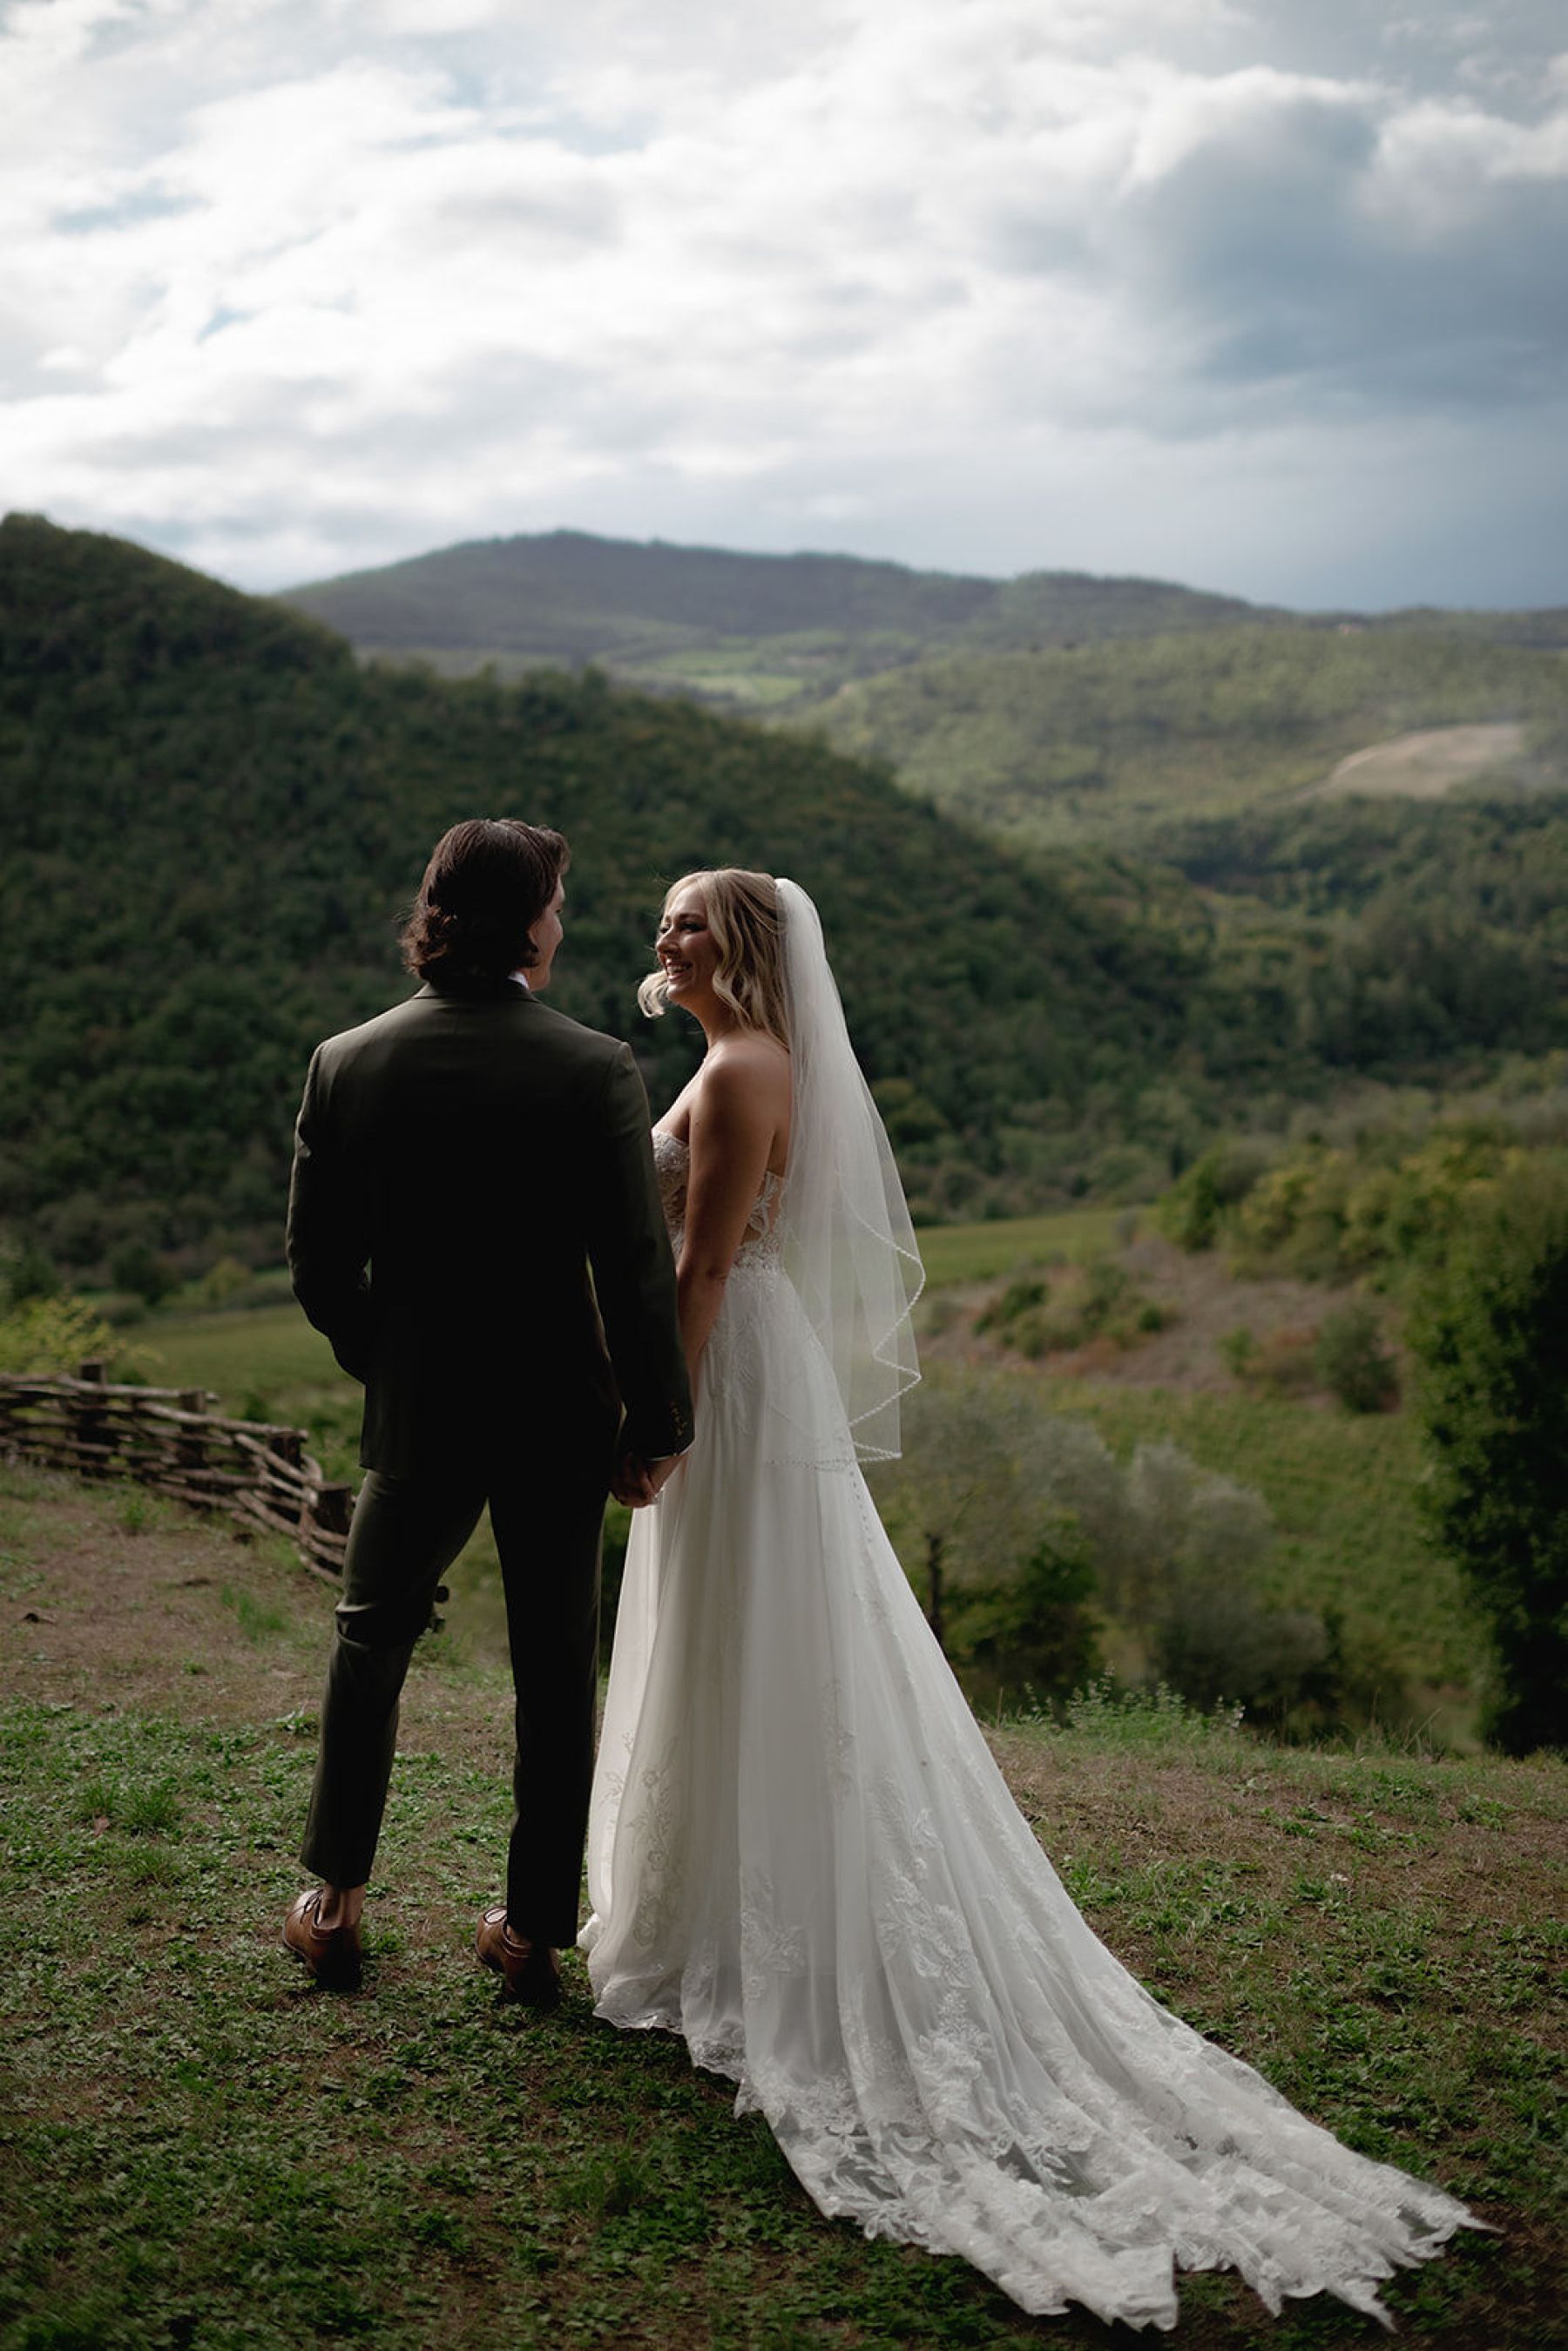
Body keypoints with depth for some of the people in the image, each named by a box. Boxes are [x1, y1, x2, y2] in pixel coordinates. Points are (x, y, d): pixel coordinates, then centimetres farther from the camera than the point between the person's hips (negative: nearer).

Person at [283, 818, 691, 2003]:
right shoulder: (596, 1069, -15)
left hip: (417, 1413, 2)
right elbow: (637, 1269, -15)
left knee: (371, 1637, 23)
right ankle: (537, 1931, 25)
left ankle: (335, 1903, 31)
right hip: (559, 1416, -1)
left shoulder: (347, 1063, -8)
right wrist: (659, 1424, -4)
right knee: (557, 1664, 14)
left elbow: (319, 1261, -2)